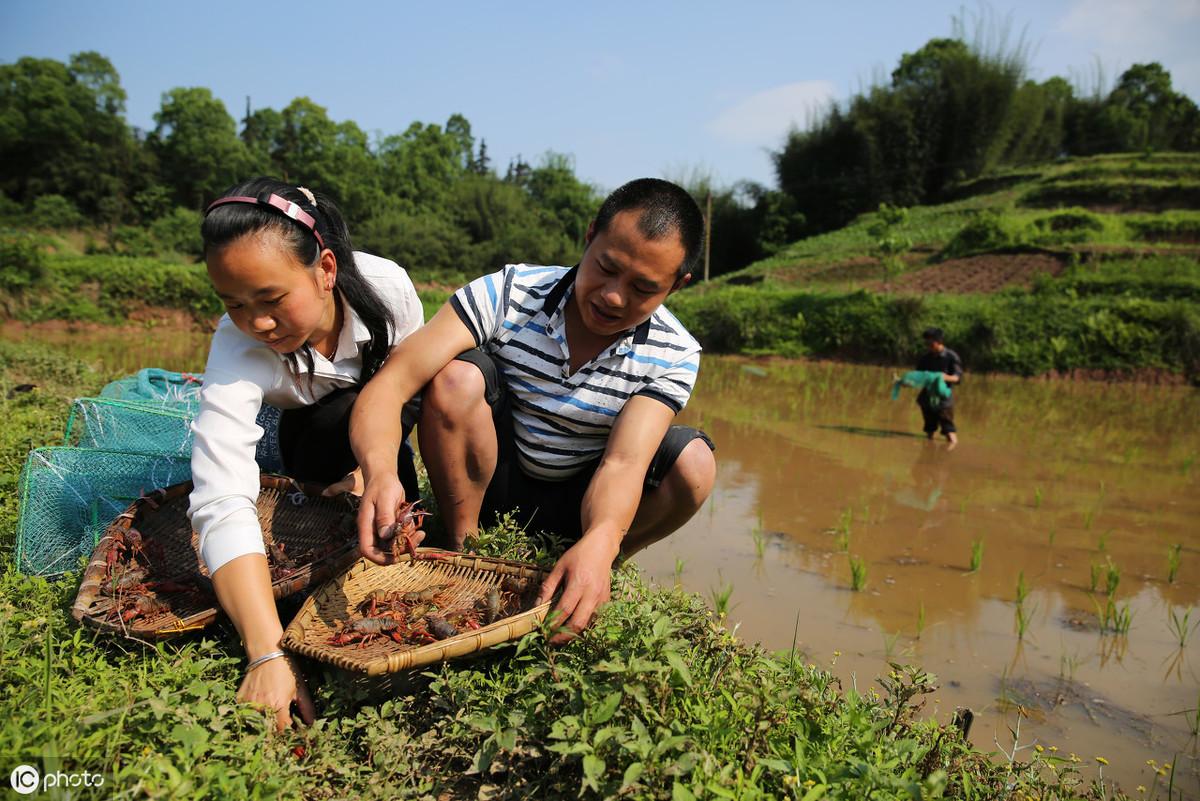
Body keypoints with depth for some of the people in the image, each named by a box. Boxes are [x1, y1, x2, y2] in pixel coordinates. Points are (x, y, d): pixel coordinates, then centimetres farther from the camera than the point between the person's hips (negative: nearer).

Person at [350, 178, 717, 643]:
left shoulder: (674, 356, -16)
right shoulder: (507, 295, -21)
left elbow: (623, 462, -29)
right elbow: (389, 384, -28)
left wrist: (599, 544, -51)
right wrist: (380, 472, -49)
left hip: (579, 505, 1)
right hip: (488, 485, 0)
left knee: (693, 464, -25)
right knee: (456, 377, -28)